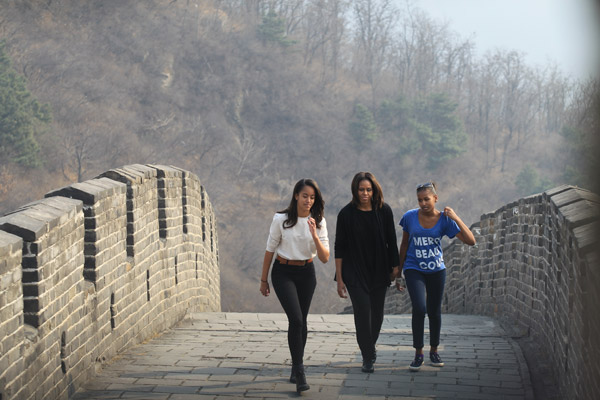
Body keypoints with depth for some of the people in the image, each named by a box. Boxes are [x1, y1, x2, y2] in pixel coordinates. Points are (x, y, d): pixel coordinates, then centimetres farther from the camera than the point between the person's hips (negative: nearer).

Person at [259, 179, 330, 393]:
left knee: (301, 321, 10)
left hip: (306, 273, 3)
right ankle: (299, 372, -15)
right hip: (283, 272, -3)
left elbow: (325, 258, -10)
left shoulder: (318, 222, -4)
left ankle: (296, 368, 26)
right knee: (296, 319, -17)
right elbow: (270, 250, -1)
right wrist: (263, 280, 4)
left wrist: (314, 235, -25)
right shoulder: (281, 219, -11)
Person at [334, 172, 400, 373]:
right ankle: (368, 357, 2)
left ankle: (370, 346, 36)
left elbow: (392, 243, 3)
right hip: (355, 273, -2)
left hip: (379, 272, 2)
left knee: (377, 315, 9)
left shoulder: (384, 211, -4)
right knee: (362, 312, -11)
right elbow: (339, 248, -4)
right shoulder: (347, 214, -8)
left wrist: (396, 271, 2)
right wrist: (339, 279, -5)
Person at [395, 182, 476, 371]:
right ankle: (418, 353, -6)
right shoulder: (410, 217, -7)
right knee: (419, 308, -19)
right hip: (414, 270, -1)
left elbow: (471, 241, -16)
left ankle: (434, 351, 29)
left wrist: (456, 218, -23)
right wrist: (399, 274, 9)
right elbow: (404, 245, 5)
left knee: (435, 311, 9)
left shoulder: (444, 220, -9)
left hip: (436, 270, 1)